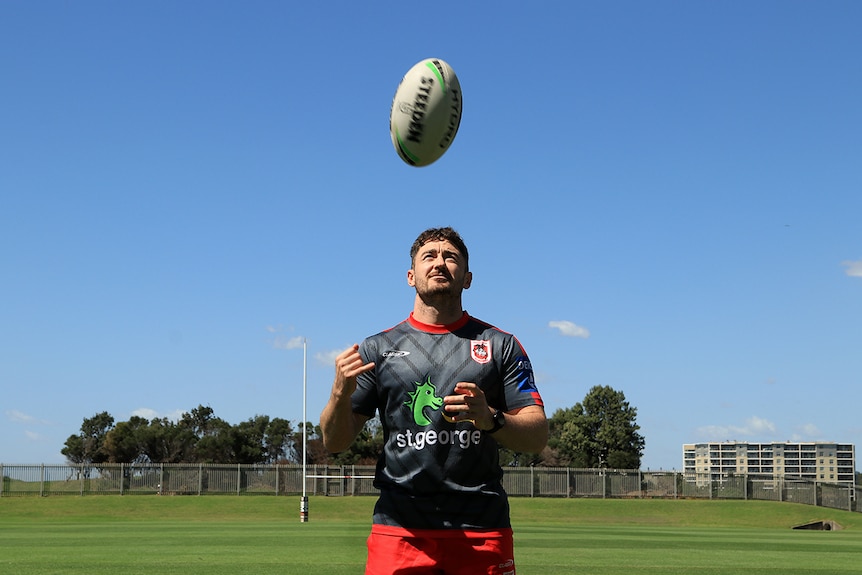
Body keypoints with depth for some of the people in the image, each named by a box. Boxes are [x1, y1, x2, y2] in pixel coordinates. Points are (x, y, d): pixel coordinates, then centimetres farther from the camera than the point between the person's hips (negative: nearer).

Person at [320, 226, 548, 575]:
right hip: (398, 530, 0)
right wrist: (341, 394, -14)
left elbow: (537, 437, 1)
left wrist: (490, 419, -19)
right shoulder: (378, 348, 9)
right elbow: (335, 442, 6)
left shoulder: (500, 345, 8)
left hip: (482, 532, 0)